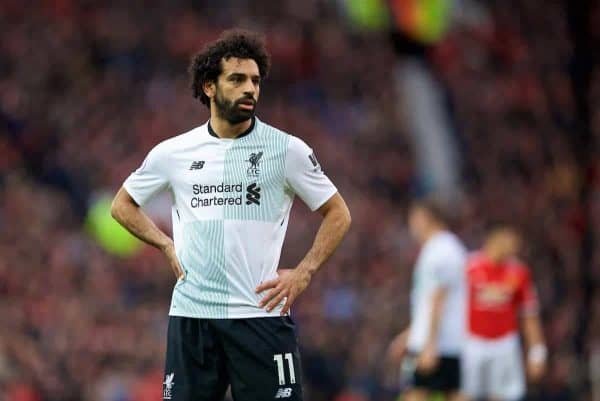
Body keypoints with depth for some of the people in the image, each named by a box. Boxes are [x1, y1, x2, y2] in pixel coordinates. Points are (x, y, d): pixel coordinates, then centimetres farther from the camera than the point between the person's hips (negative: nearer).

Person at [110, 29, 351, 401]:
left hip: (260, 312, -2)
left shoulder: (287, 149, 0)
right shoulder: (174, 153, 7)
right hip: (191, 316, 2)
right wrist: (168, 246, 7)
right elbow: (123, 204, 22)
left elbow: (338, 214, 8)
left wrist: (304, 273, -5)